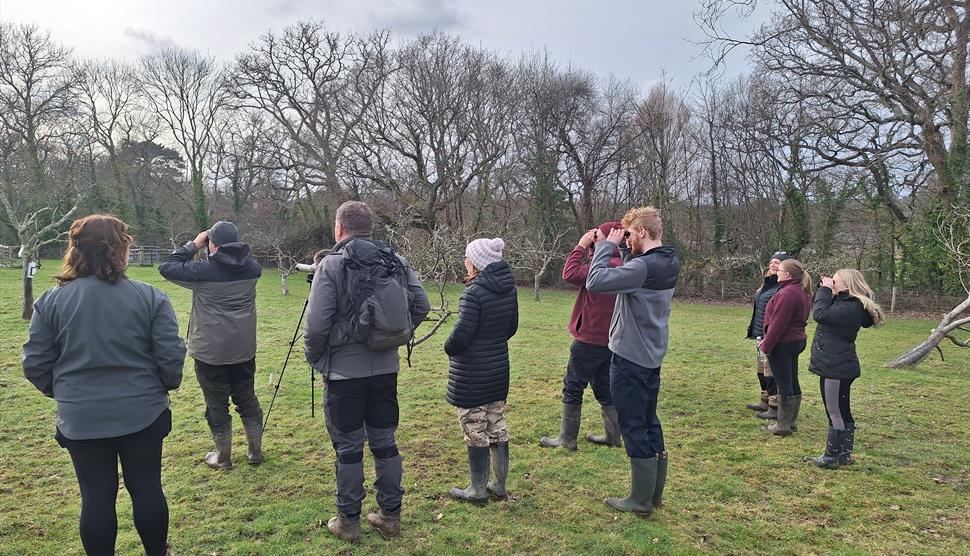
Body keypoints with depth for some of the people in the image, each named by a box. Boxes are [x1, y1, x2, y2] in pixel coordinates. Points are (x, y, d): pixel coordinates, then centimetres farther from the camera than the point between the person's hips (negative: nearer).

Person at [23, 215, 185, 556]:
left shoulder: (50, 301, -6)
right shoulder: (150, 297, -11)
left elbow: (35, 365, -1)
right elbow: (171, 358, -10)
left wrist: (63, 393, 18)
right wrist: (164, 386, 11)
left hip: (82, 419, 1)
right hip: (142, 413, -1)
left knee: (96, 496, 13)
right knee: (146, 487, 14)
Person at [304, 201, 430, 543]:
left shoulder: (331, 265, -11)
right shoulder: (397, 262, 2)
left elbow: (316, 323, -15)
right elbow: (422, 306, 2)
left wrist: (313, 357, 3)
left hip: (345, 371, -4)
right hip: (386, 369, 4)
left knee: (348, 448, 8)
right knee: (385, 443, 15)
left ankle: (348, 522, 22)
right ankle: (390, 517, 26)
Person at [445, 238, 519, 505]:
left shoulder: (475, 292, -21)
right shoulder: (508, 288, 1)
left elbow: (462, 332, -21)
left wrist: (449, 348, -1)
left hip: (471, 375, -7)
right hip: (499, 368, 7)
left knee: (475, 432, 6)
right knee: (497, 427, 17)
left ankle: (477, 490, 19)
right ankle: (499, 485, 28)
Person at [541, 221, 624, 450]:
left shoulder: (607, 266, -22)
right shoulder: (621, 265, 9)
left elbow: (570, 274, -26)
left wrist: (581, 246, -17)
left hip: (590, 339, -9)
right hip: (609, 339, 9)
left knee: (572, 387, 4)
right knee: (604, 387, 19)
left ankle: (567, 439, 12)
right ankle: (613, 436, 26)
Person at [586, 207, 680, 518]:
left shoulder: (644, 266, -23)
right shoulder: (668, 264, 6)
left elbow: (595, 282, -28)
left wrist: (608, 245, -16)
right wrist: (623, 250, 4)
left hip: (629, 358, -9)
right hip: (651, 357, 9)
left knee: (634, 428, 2)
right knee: (649, 423, 17)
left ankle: (640, 500, 14)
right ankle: (655, 492, 28)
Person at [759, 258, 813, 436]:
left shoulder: (787, 293, -21)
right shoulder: (802, 292, 12)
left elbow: (778, 323, -22)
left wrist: (766, 345, -14)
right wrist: (766, 340, 15)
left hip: (782, 344, -10)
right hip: (796, 341, 10)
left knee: (784, 385, -2)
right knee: (793, 383, 15)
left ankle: (783, 425, 7)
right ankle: (792, 421, 25)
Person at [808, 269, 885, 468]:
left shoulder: (851, 308, -20)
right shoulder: (845, 303, 11)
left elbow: (820, 314, -29)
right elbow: (820, 309, 19)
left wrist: (825, 290, -17)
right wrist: (824, 290, 5)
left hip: (837, 369, -10)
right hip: (834, 367, 10)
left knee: (837, 414, 1)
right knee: (841, 413, 19)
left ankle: (833, 456, 12)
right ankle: (843, 454, 30)